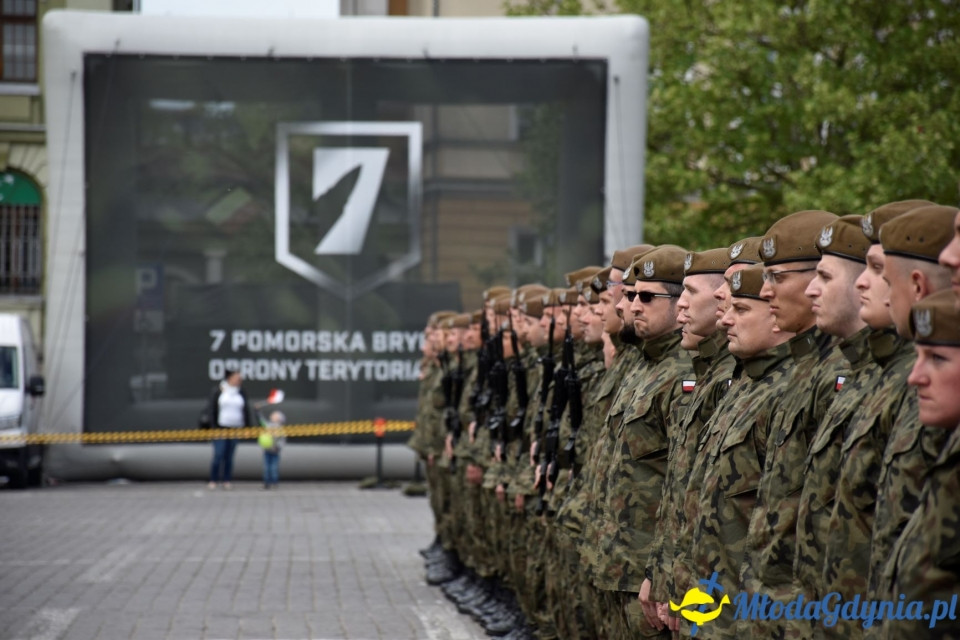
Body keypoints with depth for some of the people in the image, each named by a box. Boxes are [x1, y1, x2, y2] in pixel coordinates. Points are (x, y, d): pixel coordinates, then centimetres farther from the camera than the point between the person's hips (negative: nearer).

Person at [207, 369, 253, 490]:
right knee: (219, 455, -8)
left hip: (235, 429, 3)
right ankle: (213, 481, 0)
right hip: (221, 429, -3)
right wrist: (214, 427, -7)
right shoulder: (218, 392, 0)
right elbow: (213, 410, -1)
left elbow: (246, 411, 13)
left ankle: (226, 481, 10)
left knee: (229, 456, 4)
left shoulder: (241, 393, 11)